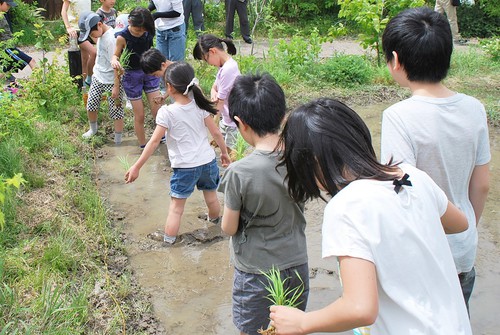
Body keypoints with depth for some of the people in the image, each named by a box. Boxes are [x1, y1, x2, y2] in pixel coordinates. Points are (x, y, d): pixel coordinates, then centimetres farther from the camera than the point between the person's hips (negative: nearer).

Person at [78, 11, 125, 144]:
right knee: (90, 106, 15)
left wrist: (116, 87, -21)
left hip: (112, 81, -8)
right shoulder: (101, 33, 0)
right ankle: (93, 129, 41)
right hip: (98, 77, 8)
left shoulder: (111, 38, -26)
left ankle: (118, 140, 14)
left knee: (116, 110, 2)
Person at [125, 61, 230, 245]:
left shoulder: (167, 112, -16)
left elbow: (154, 142, -15)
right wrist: (224, 152, 17)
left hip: (185, 167, -4)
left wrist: (136, 167, -10)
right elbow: (216, 132, 1)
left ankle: (168, 242, 13)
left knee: (176, 207, 7)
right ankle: (214, 220, 51)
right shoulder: (199, 104, -4)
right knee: (211, 197, 26)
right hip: (208, 161, 4)